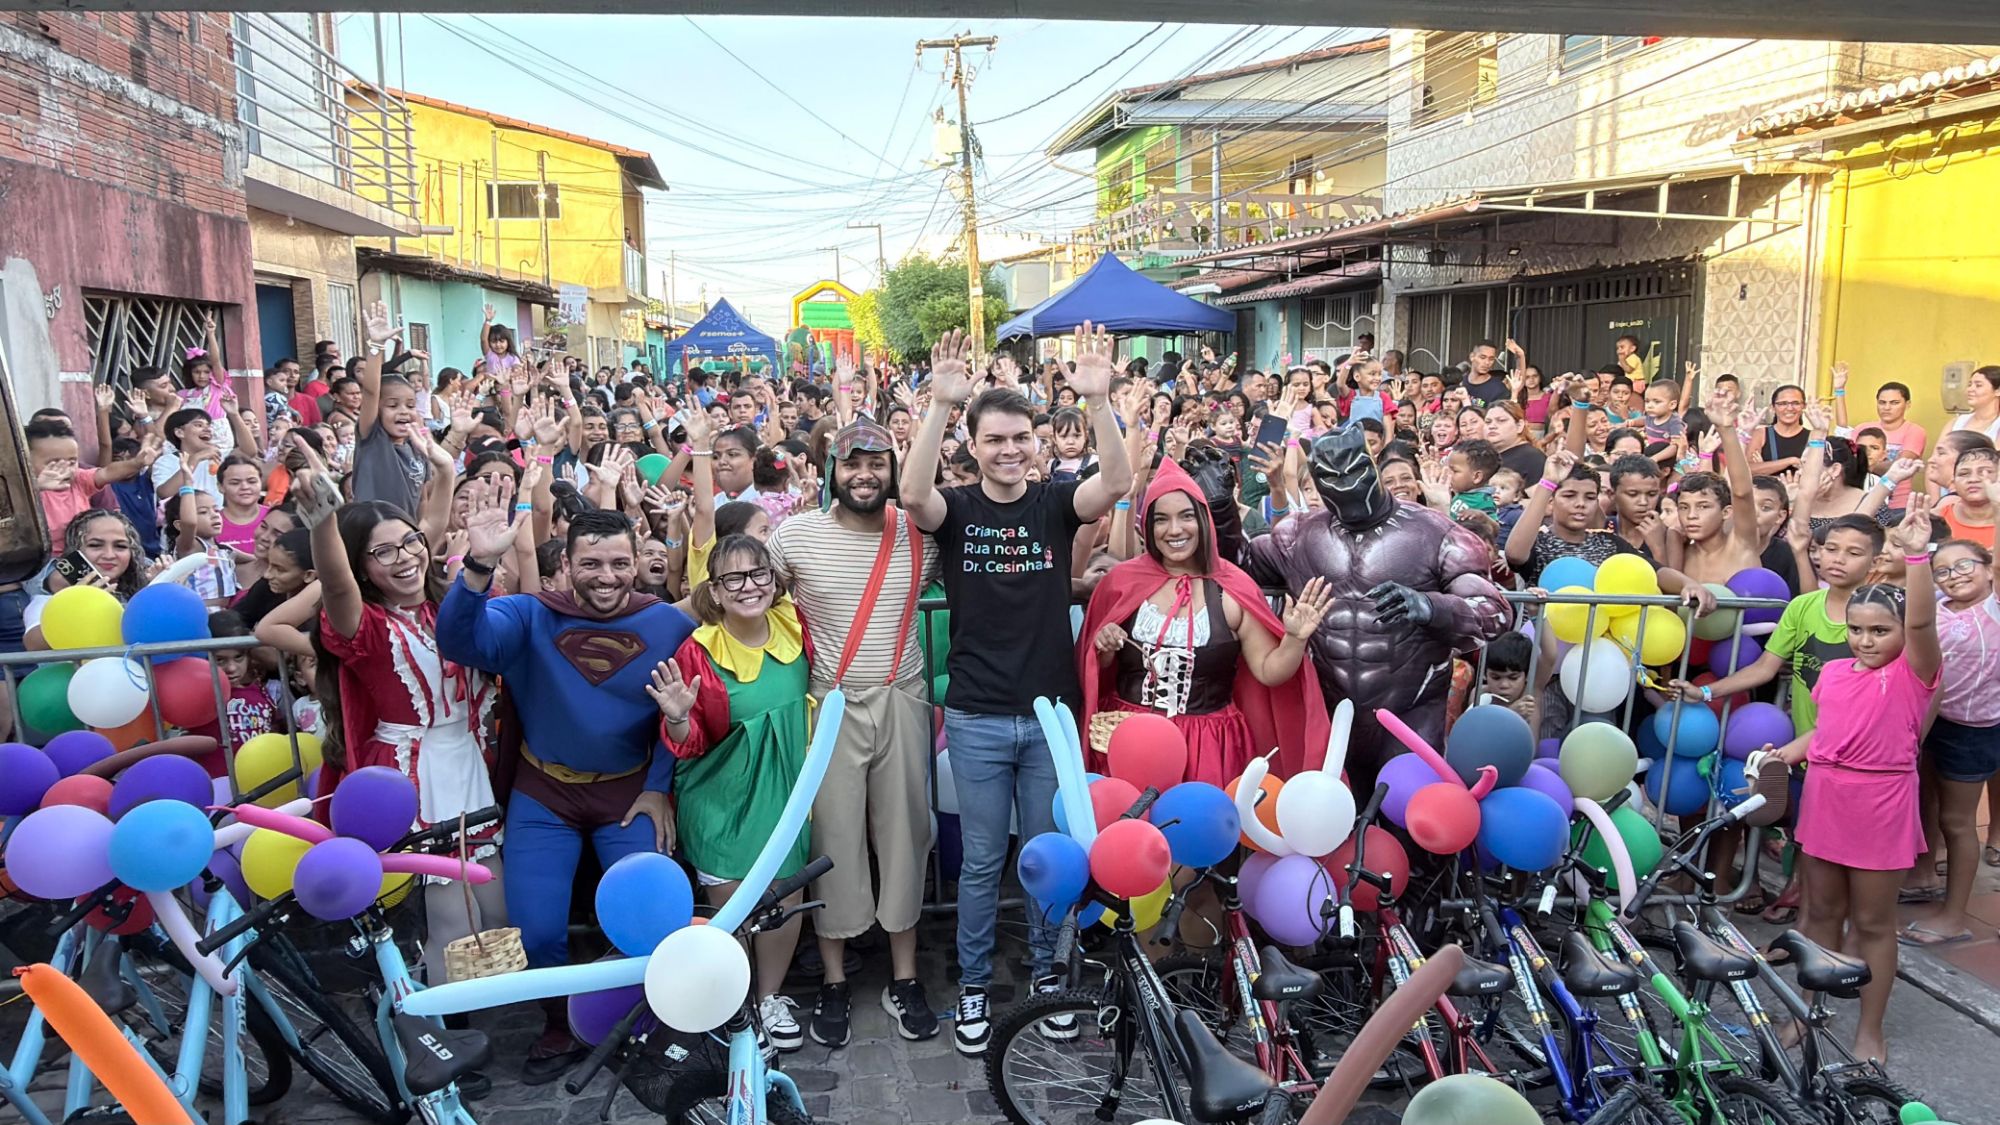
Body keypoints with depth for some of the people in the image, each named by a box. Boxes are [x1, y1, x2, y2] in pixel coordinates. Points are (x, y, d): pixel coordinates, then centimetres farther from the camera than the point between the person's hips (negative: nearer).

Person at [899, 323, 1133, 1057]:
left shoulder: (1055, 503, -1)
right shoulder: (956, 509, -3)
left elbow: (1117, 482, -20)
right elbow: (912, 492, -25)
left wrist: (1097, 400, -32)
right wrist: (941, 405, -35)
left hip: (1051, 712, 1)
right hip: (976, 717, -1)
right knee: (982, 859, 9)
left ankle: (1047, 972, 32)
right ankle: (973, 986, 25)